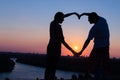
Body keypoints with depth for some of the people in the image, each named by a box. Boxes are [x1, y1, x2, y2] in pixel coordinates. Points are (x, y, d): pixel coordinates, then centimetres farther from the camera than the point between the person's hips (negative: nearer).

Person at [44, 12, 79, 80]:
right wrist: (72, 51, -17)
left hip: (50, 47, 8)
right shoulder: (58, 27, -15)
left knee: (48, 67, 9)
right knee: (53, 68, -6)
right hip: (56, 48, -8)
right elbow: (62, 41, -19)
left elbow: (64, 16, 22)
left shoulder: (52, 23, 8)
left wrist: (74, 13, 25)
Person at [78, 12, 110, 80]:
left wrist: (81, 51, -13)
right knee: (104, 67, 10)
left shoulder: (94, 28, -17)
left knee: (95, 66, 3)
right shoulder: (103, 20, 2)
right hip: (106, 48, 7)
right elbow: (95, 15, 23)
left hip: (98, 48, -7)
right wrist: (85, 13, 20)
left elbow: (88, 41, -17)